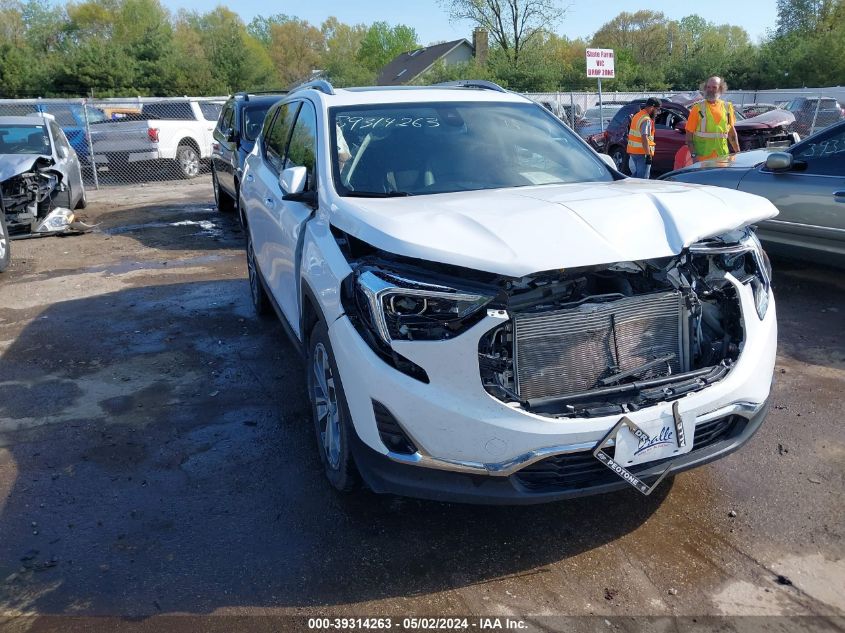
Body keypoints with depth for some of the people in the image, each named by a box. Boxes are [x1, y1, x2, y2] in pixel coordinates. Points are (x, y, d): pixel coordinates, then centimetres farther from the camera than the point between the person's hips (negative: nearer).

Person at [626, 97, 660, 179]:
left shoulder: (637, 115, 15)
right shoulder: (646, 120, -16)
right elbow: (644, 138, -25)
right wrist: (648, 155, -26)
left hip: (632, 151, 10)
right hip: (642, 152, -10)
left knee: (635, 176, 19)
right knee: (643, 178, -7)